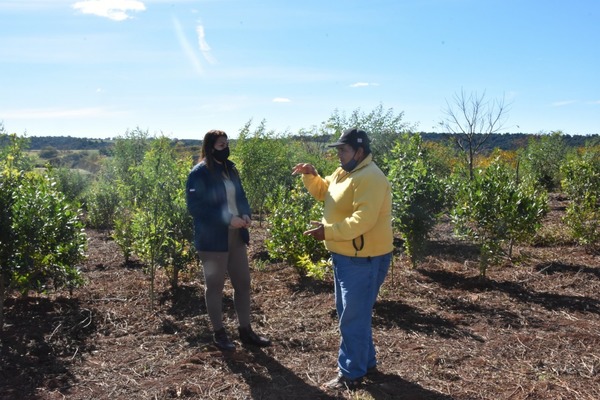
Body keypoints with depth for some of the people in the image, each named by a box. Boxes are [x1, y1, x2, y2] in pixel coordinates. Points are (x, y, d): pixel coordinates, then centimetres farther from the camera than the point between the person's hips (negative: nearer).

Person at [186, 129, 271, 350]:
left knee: (243, 283, 12)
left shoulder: (230, 169, 9)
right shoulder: (199, 173, -11)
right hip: (213, 239, -7)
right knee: (215, 286, 8)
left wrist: (246, 214, -5)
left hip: (236, 236, 7)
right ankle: (219, 332, 22)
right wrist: (227, 219, -22)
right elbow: (195, 206, -18)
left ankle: (245, 330, 25)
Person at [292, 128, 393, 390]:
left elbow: (363, 220, -30)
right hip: (346, 255, 11)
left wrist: (328, 231, -29)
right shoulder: (343, 172, 11)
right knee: (350, 314, 20)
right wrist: (310, 176, 4)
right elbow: (322, 192, 23)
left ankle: (351, 374, 15)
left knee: (353, 318, 0)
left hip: (364, 259, -11)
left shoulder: (370, 178, -22)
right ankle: (366, 362, 36)